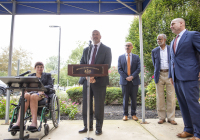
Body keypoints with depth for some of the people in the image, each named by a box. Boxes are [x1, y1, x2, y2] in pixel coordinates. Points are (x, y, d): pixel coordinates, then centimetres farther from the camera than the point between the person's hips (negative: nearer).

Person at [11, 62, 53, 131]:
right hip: (32, 92, 3)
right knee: (26, 96, -35)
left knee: (33, 96, -38)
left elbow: (50, 86, 2)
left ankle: (34, 123, -50)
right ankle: (18, 122, -46)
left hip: (43, 94, -2)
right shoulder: (30, 76, 26)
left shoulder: (47, 75, 17)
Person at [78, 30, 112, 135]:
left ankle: (99, 128, 16)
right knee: (86, 104, 7)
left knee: (99, 105, 2)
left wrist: (94, 75, -17)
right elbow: (81, 64, 9)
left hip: (99, 80, -3)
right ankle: (88, 126, 21)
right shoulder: (86, 50, 17)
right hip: (86, 80, 4)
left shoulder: (106, 49, 6)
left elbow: (107, 65, -6)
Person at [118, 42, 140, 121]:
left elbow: (138, 69, 1)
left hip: (134, 81, 0)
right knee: (125, 98, 4)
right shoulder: (121, 57, 10)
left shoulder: (136, 57, 10)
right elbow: (119, 69, 2)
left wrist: (132, 76, -14)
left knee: (134, 98, 5)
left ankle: (133, 114, 17)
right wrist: (126, 77, -11)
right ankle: (125, 114, 14)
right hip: (124, 81, 0)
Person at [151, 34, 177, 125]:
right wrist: (157, 72, 10)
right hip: (159, 75, 1)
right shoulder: (154, 51, 10)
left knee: (171, 97, 1)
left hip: (169, 74, -1)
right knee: (160, 97, 3)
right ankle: (161, 117, 14)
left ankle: (171, 118, 12)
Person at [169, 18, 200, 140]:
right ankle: (189, 129, 24)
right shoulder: (173, 42, 21)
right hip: (177, 78, 8)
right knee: (183, 104, 12)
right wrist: (171, 75, 16)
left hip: (188, 76, -8)